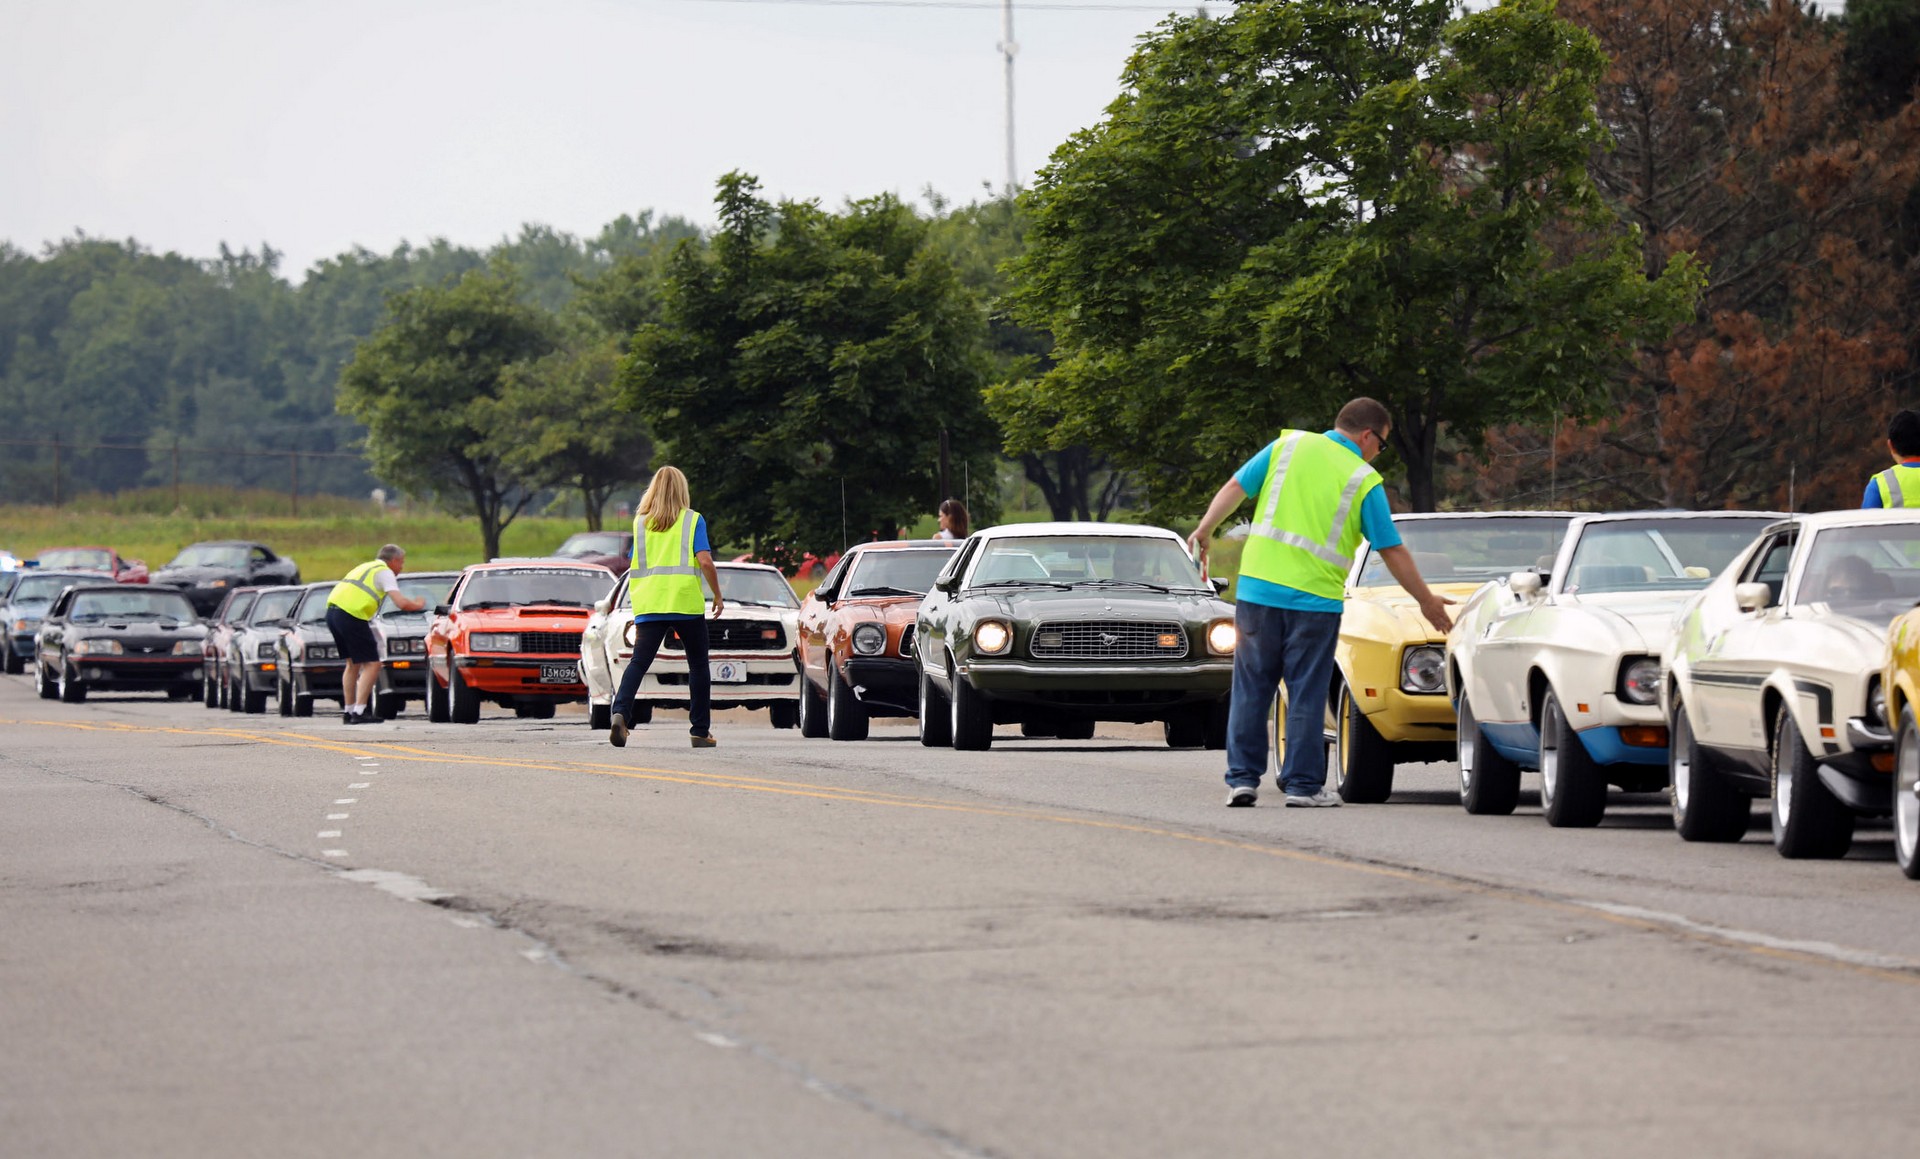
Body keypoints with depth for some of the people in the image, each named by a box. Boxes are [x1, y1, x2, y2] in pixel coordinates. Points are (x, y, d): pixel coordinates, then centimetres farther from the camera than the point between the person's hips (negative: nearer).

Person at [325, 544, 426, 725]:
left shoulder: (366, 567, 28)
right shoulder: (385, 572, 2)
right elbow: (401, 603, -9)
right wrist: (417, 605, 11)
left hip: (332, 610, 9)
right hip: (351, 615, -9)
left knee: (353, 664, 21)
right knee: (372, 664, -2)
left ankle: (348, 710, 22)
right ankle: (359, 712, -9)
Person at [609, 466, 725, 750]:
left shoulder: (640, 521, 10)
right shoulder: (692, 519, 1)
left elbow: (633, 564, 13)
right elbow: (704, 561, -8)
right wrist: (718, 595, 3)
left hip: (648, 605, 2)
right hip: (686, 603, -2)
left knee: (639, 662, -5)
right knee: (698, 665, 11)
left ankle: (620, 712, -29)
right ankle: (700, 731, 13)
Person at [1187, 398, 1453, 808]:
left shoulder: (1288, 446, 6)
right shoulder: (1365, 481, -1)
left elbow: (1236, 487, 6)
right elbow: (1392, 551, 1)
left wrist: (1203, 531, 19)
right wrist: (1427, 601, 11)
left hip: (1258, 586, 2)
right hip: (1315, 598, -2)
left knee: (1251, 689, 8)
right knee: (1307, 694, 5)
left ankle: (1242, 778, 6)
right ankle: (1302, 783, 7)